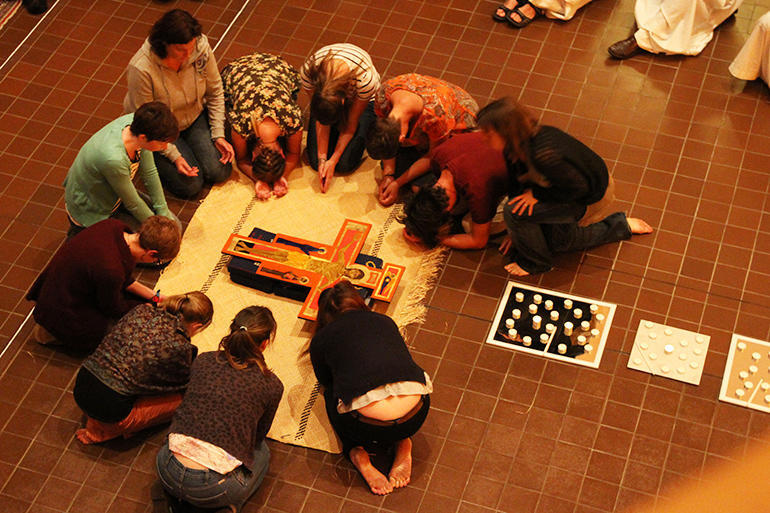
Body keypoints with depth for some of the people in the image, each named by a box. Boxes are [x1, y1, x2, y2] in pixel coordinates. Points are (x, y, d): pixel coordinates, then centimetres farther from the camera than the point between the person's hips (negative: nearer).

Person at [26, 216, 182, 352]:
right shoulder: (112, 271, -37)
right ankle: (54, 333, 5)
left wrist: (151, 295, 6)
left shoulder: (113, 226, -14)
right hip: (62, 313, -8)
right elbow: (114, 309, -14)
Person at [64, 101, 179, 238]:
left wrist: (164, 214, -2)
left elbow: (150, 173, -5)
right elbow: (132, 204, -24)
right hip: (91, 213, -8)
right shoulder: (113, 159, -42)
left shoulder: (134, 120, -21)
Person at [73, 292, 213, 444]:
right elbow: (184, 382, 8)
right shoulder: (180, 347, -15)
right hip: (108, 412, -7)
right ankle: (101, 431, 7)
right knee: (181, 398, 6)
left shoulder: (143, 310, 1)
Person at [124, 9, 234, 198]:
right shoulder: (141, 69, -34)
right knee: (191, 185, -11)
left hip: (195, 117, 4)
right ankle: (152, 159, 16)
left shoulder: (201, 48, -23)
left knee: (219, 172, -6)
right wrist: (174, 156, -23)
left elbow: (215, 93, -7)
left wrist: (219, 135, -10)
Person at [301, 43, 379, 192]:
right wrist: (322, 158, -22)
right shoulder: (307, 71, -37)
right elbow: (321, 123, -21)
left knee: (345, 164, -12)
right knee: (316, 162, -8)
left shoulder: (365, 79, -42)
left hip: (362, 99, -2)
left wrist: (333, 161, -22)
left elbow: (350, 126, -23)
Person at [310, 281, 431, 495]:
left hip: (369, 430, -3)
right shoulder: (385, 321, 21)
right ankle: (403, 445, 19)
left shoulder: (321, 339, 14)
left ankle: (357, 453, 12)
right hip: (415, 418, 3)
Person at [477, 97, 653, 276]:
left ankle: (535, 261, 5)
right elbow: (517, 183, 0)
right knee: (558, 242, 30)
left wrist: (537, 194, -25)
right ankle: (619, 226, 37)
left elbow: (578, 187, -30)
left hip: (590, 198, -9)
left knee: (514, 212, -21)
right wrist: (517, 233, 6)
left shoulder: (543, 156, -43)